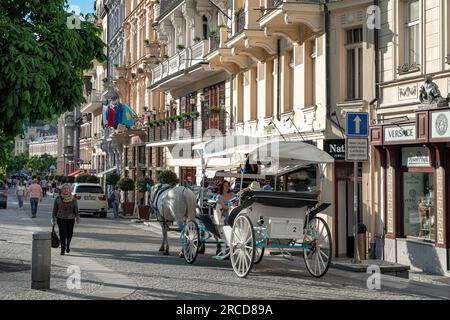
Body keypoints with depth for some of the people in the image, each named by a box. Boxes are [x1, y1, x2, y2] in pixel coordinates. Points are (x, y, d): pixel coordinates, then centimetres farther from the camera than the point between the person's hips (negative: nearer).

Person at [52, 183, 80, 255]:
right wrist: (54, 218, 5)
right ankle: (63, 250, -5)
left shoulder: (73, 199, 0)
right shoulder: (58, 199, 2)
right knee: (62, 233, -11)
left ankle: (68, 244, 39)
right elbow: (55, 209, 8)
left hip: (70, 219, 1)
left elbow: (76, 209, -1)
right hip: (61, 219, -1)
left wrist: (77, 217, -10)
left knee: (69, 234, 8)